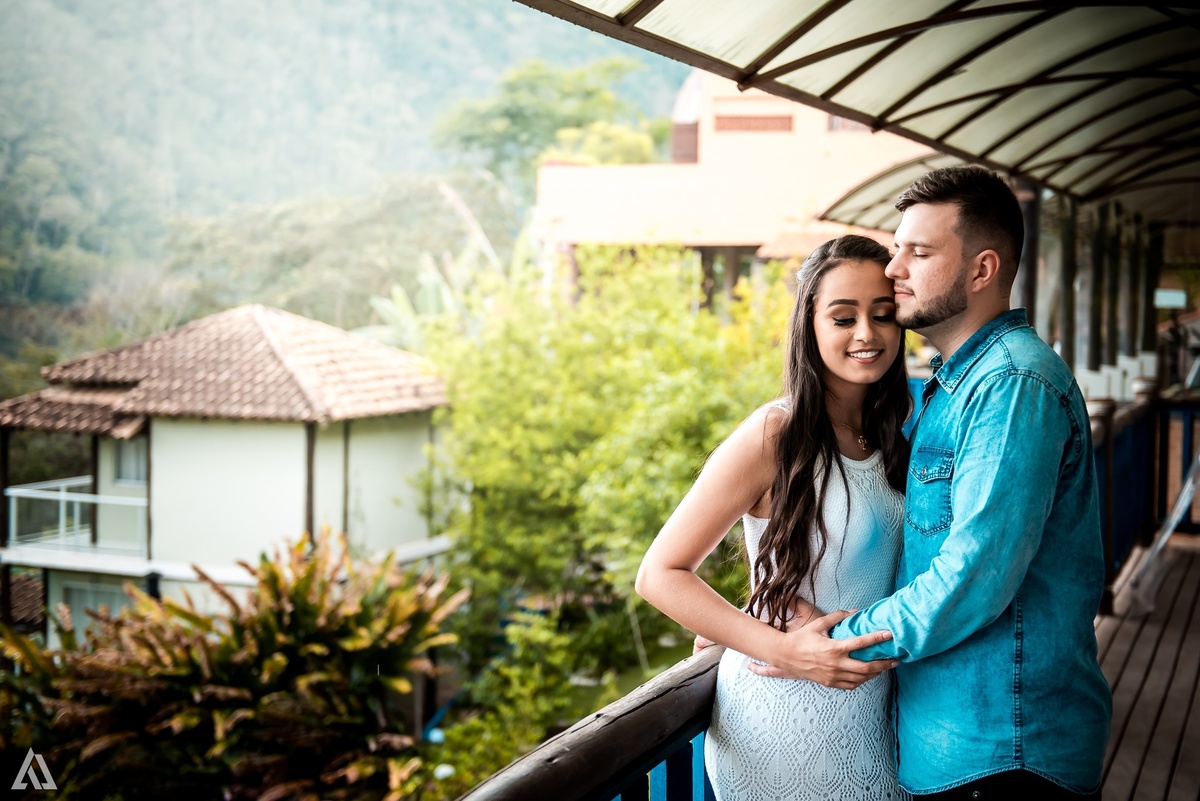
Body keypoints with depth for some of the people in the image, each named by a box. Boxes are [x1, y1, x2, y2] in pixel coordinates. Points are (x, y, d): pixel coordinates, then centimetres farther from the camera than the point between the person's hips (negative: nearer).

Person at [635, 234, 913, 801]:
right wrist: (785, 651, -24)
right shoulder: (774, 437, -17)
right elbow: (659, 574, -17)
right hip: (789, 715, -6)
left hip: (877, 708, 6)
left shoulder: (894, 431, 3)